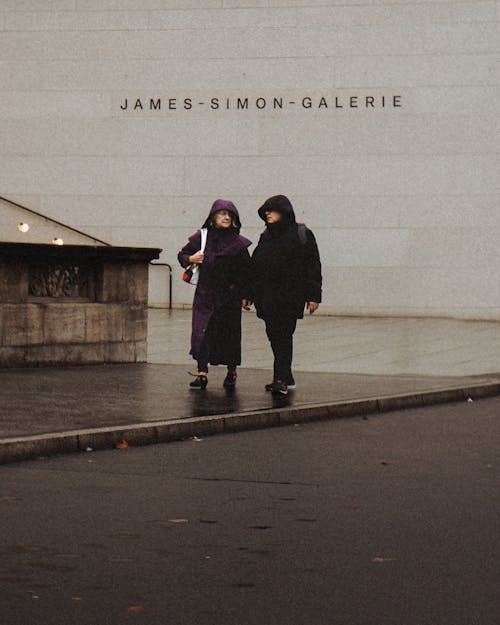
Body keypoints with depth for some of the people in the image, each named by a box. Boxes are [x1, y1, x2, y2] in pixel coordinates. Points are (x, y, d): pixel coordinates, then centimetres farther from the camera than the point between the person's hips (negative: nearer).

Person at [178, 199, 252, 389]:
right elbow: (182, 254, 12)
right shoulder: (201, 236, 3)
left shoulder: (238, 242, 0)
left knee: (229, 333, 4)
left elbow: (247, 269, 3)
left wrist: (237, 286, -9)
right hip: (205, 293, 1)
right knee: (201, 332, -10)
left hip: (229, 295, -1)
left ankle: (231, 372, 22)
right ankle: (202, 373, -8)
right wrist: (191, 259, -10)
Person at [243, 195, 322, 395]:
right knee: (274, 335, 6)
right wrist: (248, 294, 15)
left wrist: (313, 296, -9)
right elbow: (255, 265, 19)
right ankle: (286, 378, 16)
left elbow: (313, 266, -4)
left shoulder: (302, 234, -2)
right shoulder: (266, 236, 15)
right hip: (267, 294, 6)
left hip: (291, 295, -6)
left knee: (283, 335, -11)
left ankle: (281, 379, -14)